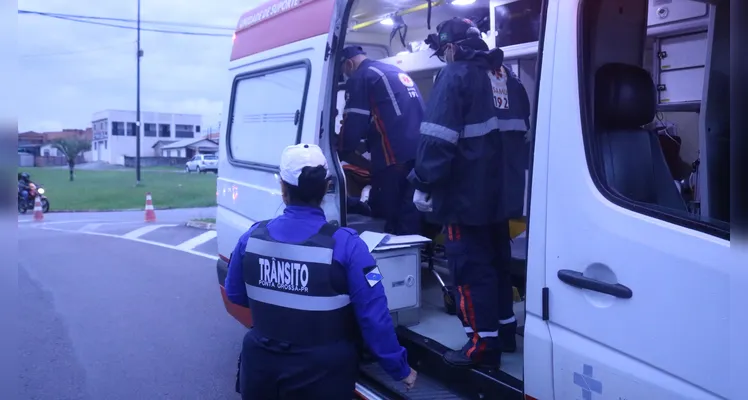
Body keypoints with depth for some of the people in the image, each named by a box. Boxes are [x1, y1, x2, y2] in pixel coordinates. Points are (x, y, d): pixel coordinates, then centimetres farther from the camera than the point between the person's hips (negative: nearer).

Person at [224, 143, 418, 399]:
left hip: (262, 368, 3)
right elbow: (374, 317, -19)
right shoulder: (345, 245, -20)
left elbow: (234, 294, 7)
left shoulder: (252, 237, -8)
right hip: (322, 375, -3)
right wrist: (400, 369, -6)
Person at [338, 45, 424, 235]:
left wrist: (341, 151, 12)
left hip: (396, 159, -8)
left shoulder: (359, 78, 1)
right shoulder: (397, 72, 27)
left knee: (399, 226, -2)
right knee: (414, 221, 12)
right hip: (422, 156, 8)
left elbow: (352, 128, -6)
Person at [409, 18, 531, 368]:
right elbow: (519, 132, 21)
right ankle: (505, 330, 29)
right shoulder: (506, 76, 14)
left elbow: (437, 138, -20)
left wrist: (423, 184, -14)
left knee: (470, 266, -1)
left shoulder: (455, 75, -12)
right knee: (497, 260, 18)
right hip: (501, 192, 8)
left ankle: (483, 344, 5)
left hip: (465, 193, -8)